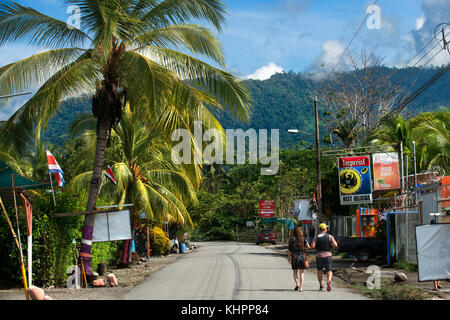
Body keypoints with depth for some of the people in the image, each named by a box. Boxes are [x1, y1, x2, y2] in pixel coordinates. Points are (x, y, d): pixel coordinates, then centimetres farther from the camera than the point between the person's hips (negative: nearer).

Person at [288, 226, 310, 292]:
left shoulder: (291, 239, -5)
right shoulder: (303, 239, -4)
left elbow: (289, 250, -4)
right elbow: (308, 247, -3)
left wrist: (288, 257, 7)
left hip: (294, 257, 0)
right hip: (302, 257, 0)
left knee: (295, 272, 18)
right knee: (301, 273, 5)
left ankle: (297, 283, 0)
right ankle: (301, 287, -3)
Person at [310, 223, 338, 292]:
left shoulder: (316, 237, -1)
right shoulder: (330, 236, 1)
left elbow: (312, 246, -12)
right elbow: (335, 245, -9)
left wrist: (317, 246, 10)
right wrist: (330, 244, 12)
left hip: (319, 256, 0)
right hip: (328, 255, 0)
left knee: (319, 271, 16)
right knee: (329, 271, 7)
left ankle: (321, 286, 12)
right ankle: (329, 281, -22)